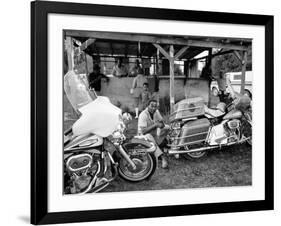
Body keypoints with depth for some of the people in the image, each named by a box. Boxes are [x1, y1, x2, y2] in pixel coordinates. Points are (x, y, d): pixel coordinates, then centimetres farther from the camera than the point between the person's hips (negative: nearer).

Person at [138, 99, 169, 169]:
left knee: (166, 127, -9)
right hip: (145, 135, -7)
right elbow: (143, 131, -30)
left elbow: (162, 125, 1)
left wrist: (161, 122, -24)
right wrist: (155, 125, -32)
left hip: (154, 135, 7)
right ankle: (163, 158, -50)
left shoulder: (156, 112, -1)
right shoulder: (143, 115, -22)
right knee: (149, 137, -41)